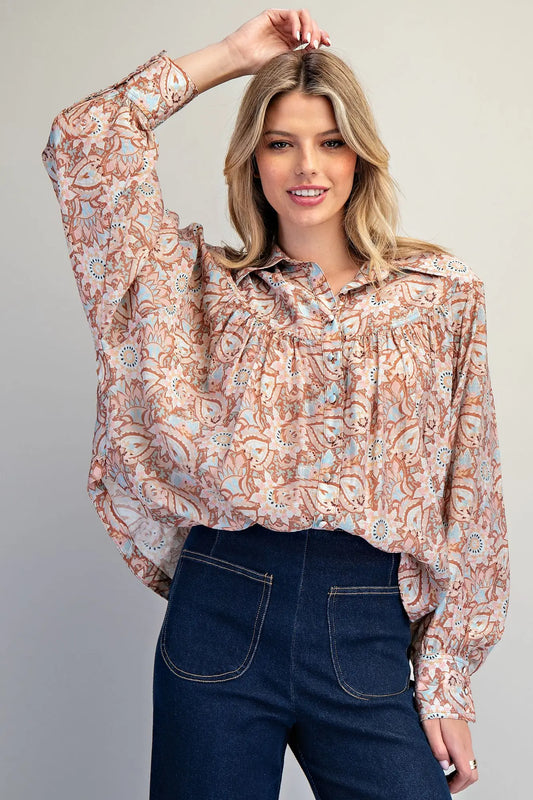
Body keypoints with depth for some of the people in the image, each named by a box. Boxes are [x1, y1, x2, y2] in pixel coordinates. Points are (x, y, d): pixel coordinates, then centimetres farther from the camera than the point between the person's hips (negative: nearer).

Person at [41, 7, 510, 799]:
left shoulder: (442, 295, 2)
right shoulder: (208, 284, 5)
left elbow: (468, 500, 2)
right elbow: (83, 144, -2)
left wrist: (447, 684, 0)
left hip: (367, 632, 0)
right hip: (218, 615, 1)